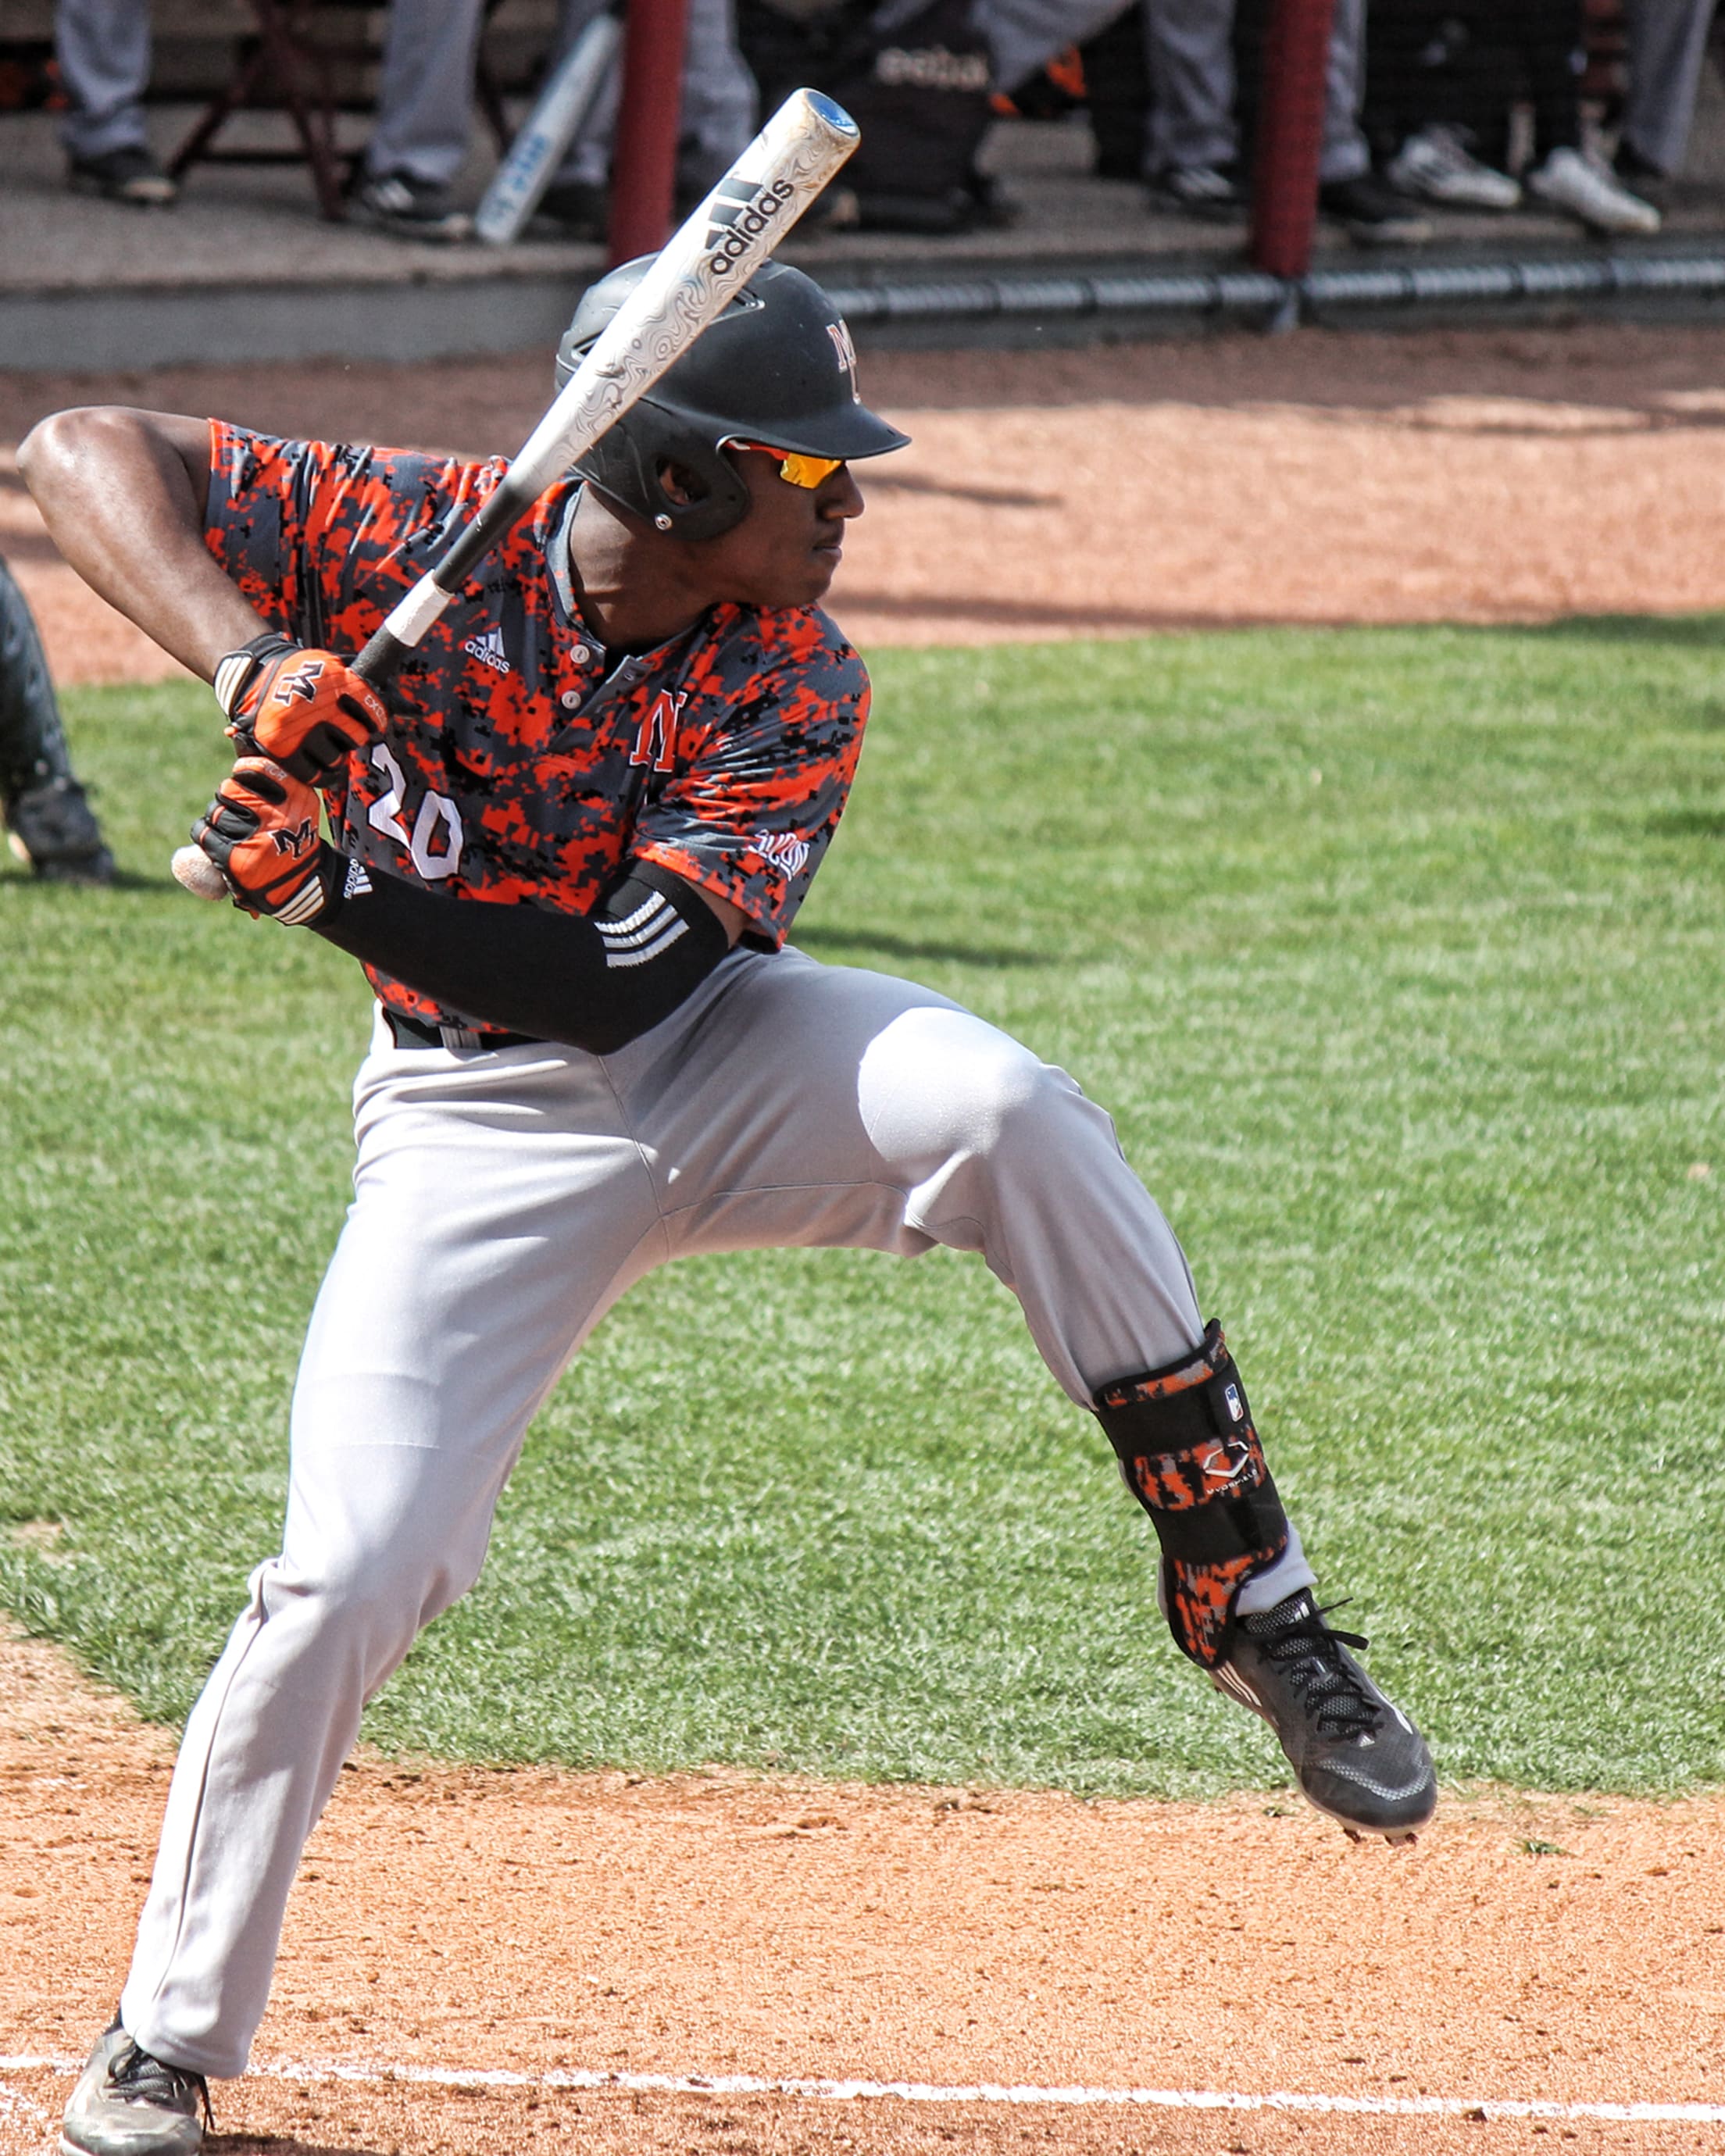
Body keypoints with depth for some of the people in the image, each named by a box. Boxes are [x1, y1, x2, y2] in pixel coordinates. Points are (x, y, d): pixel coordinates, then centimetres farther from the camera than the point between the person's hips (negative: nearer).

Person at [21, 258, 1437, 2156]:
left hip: (714, 1064, 1)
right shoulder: (419, 538, -19)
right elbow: (81, 455, -20)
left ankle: (1243, 1594, -19)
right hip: (483, 1124, -1)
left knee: (1005, 1110, -30)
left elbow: (616, 980, -25)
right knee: (344, 1582, -14)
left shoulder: (794, 686, -17)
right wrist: (244, 664, -36)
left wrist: (336, 889, -37)